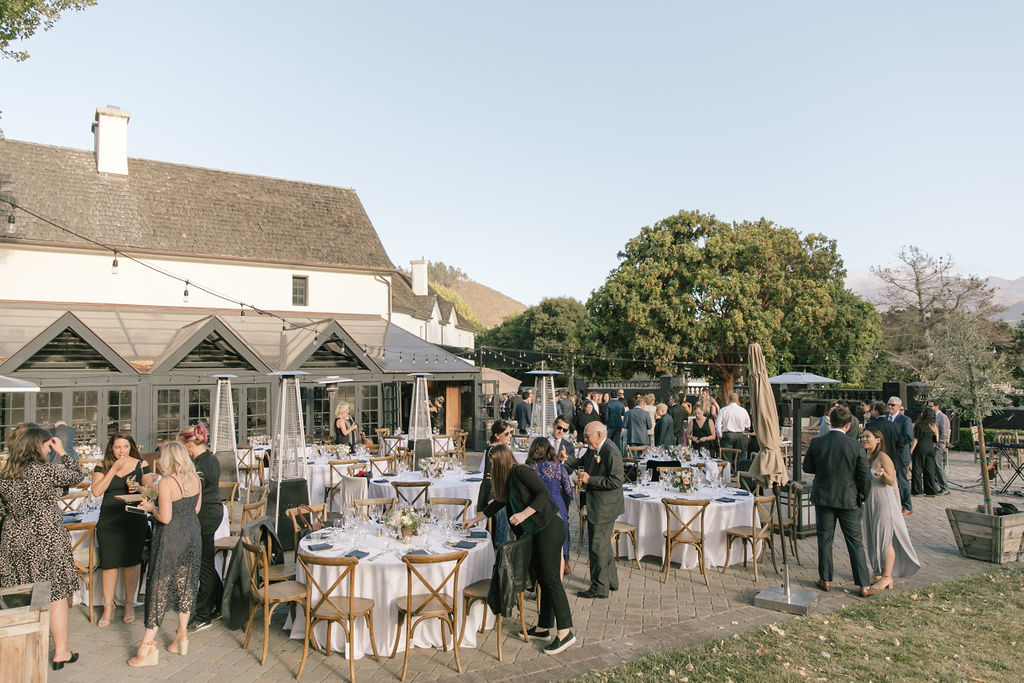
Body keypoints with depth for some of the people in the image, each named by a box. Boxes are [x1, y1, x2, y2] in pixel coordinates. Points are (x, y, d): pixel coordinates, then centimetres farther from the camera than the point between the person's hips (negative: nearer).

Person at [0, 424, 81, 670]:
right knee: (57, 596, 6)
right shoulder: (45, 471, -17)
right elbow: (76, 475, -2)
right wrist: (63, 452, 5)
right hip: (46, 540, -6)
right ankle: (61, 652, 14)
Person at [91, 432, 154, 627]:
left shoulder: (141, 465, 4)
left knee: (131, 562, 5)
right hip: (109, 521, 1)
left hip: (134, 519, 0)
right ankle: (108, 608, 14)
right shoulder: (103, 467, 4)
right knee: (109, 563, 1)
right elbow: (96, 491, -9)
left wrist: (138, 488, -17)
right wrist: (114, 469, -13)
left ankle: (129, 605, 19)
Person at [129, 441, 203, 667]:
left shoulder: (166, 483, -18)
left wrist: (151, 508, -2)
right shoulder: (195, 479, 2)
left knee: (159, 588, 2)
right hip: (192, 535, 7)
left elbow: (165, 518, -18)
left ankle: (148, 647, 8)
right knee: (185, 584, 15)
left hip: (171, 539, -6)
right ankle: (182, 637, 25)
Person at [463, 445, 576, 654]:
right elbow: (499, 503, 30)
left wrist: (523, 514, -22)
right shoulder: (508, 479, 18)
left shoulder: (521, 472, -11)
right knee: (542, 577, 13)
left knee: (551, 578, -10)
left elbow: (543, 493, -19)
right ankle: (544, 627, 21)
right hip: (540, 531, 10)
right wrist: (474, 520, 37)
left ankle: (565, 631, -7)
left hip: (550, 528, -10)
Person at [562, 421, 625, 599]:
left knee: (597, 546, 0)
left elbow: (616, 481, -26)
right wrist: (567, 460, 2)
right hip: (595, 504, 10)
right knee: (603, 544, 21)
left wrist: (590, 480, -24)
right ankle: (611, 581, 36)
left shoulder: (611, 452, -23)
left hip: (604, 507, -10)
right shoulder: (593, 448, 5)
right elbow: (582, 462, 21)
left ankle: (599, 588, 12)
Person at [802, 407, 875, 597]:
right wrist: (862, 496, 8)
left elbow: (807, 467, 2)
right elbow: (864, 476, -7)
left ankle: (825, 580, 19)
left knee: (825, 539, 11)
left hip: (823, 497, 1)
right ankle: (864, 585, 12)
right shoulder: (856, 447, -13)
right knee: (855, 542, 8)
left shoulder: (816, 443, -9)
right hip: (849, 500, -1)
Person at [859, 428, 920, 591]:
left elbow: (891, 481, -16)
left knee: (885, 538, -4)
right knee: (873, 539, 12)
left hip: (883, 502, -8)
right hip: (869, 502, 8)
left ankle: (887, 578, 1)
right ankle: (880, 573, 22)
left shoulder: (882, 457, -13)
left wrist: (883, 474, -35)